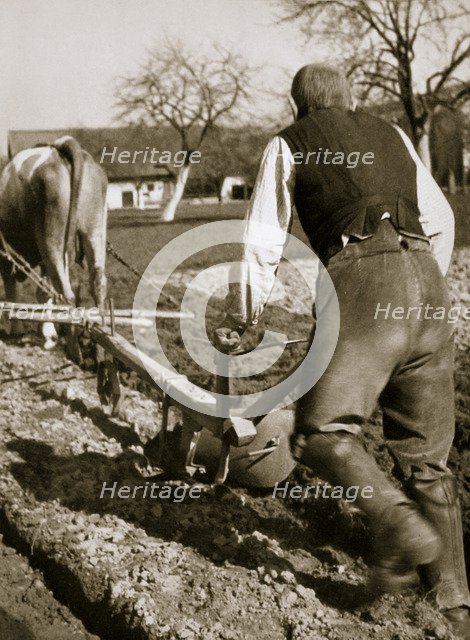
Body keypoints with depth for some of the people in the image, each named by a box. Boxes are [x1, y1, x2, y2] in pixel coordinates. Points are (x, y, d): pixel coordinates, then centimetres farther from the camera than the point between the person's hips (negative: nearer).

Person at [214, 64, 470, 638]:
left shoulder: (289, 144, 15)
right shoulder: (392, 136, 27)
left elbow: (263, 244, 11)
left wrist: (238, 320, 21)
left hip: (364, 287, -5)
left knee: (321, 430, -7)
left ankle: (400, 524, -27)